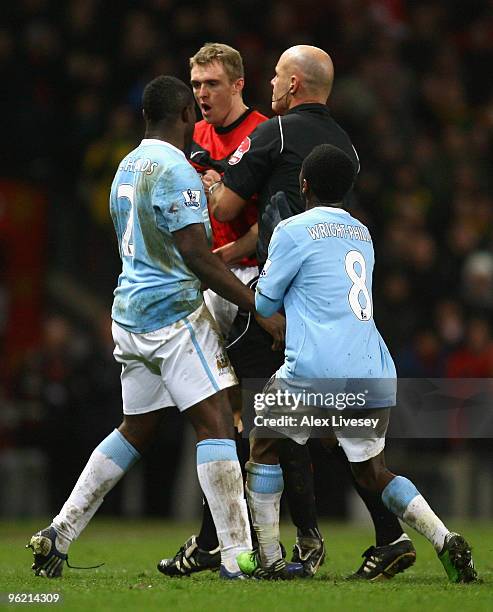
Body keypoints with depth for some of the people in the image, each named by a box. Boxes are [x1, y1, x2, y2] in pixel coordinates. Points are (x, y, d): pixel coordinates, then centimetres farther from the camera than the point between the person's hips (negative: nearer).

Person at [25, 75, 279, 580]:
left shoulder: (127, 166, 15)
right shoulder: (176, 171, -13)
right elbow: (197, 257, -19)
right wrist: (258, 305, -17)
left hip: (128, 311, 9)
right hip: (173, 311, -9)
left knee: (136, 430, 15)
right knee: (215, 422, -9)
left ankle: (59, 533, 13)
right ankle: (236, 554, -13)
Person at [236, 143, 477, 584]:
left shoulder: (293, 230, 0)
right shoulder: (362, 234, 20)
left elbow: (265, 304, 7)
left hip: (316, 371, -6)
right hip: (376, 376, 6)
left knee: (264, 448, 16)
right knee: (371, 472, 19)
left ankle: (267, 561, 10)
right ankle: (446, 540, -3)